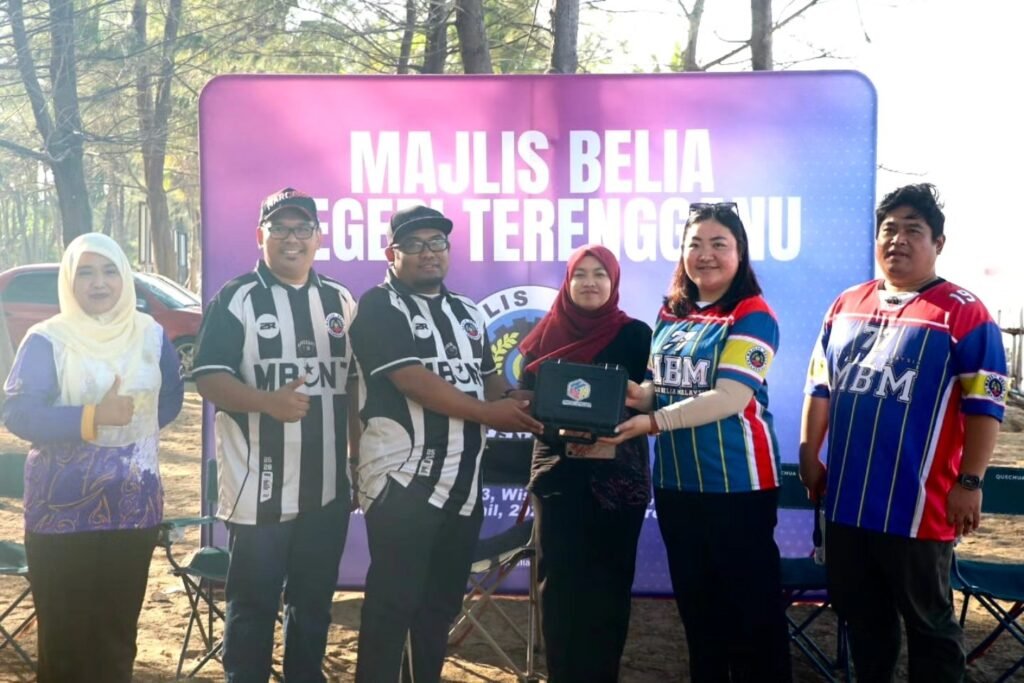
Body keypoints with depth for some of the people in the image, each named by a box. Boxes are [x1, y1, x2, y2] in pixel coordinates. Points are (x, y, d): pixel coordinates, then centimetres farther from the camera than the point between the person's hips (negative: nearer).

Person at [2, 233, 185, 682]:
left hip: (134, 504, 3)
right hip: (61, 507, -3)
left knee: (119, 628, 12)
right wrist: (91, 418, -21)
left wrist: (135, 424, 7)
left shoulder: (151, 334, 8)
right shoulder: (46, 339, -4)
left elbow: (171, 396, 19)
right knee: (65, 632, 2)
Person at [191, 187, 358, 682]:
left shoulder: (341, 302, 10)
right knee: (253, 604, 5)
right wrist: (269, 401, -28)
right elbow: (209, 379, -11)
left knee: (314, 602, 16)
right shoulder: (235, 299, -4)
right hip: (259, 488, -4)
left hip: (327, 487, 5)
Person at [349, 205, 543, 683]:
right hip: (403, 479, -7)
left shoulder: (467, 313, 16)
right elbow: (411, 378, -17)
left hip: (461, 482, 7)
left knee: (443, 599, 15)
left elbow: (490, 380, 20)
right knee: (393, 600, -2)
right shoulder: (380, 306, -6)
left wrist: (524, 409, -2)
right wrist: (487, 413, -19)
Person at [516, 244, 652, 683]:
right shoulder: (547, 333, 8)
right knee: (558, 579, 2)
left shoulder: (636, 335, 3)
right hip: (558, 471, 2)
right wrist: (564, 434, -14)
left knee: (608, 580, 2)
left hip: (618, 473, -1)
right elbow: (525, 398, 4)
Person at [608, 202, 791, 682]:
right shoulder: (671, 314, 9)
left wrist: (653, 422, -28)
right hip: (675, 481, 7)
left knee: (751, 605, 3)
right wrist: (636, 395, -9)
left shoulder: (752, 316, -11)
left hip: (737, 483, -7)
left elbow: (729, 397, -21)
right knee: (696, 602, 18)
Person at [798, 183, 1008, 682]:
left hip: (918, 505, -5)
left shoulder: (963, 313, -7)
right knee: (860, 615, 18)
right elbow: (820, 387, 14)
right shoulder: (846, 305, 9)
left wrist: (969, 482, -13)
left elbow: (984, 406, -9)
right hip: (846, 499, 5)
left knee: (929, 621, 10)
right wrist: (809, 457, 10)